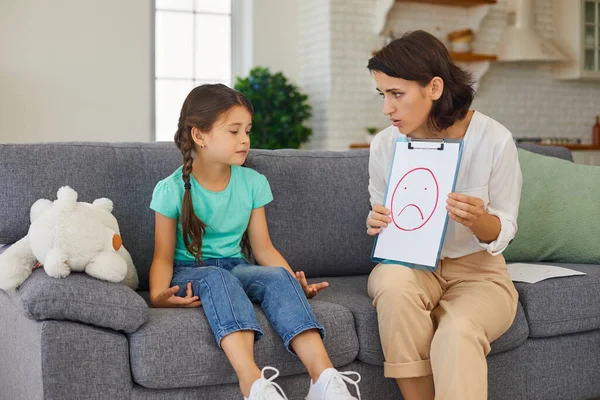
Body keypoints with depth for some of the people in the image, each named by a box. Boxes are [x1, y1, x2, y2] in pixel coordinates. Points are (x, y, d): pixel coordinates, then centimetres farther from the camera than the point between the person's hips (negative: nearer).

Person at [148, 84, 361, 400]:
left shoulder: (253, 183, 4)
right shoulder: (172, 190, -7)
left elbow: (263, 249, 5)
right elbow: (163, 257, -6)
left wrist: (294, 281, -12)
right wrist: (158, 294, -27)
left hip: (235, 268, 3)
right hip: (189, 272, -3)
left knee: (278, 276, -29)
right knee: (217, 279, -38)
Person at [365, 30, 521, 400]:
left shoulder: (494, 140, -13)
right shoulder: (384, 145, -6)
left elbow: (504, 232, -5)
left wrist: (479, 221, -28)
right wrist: (379, 225, -15)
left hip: (477, 269, -2)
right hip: (408, 265, 3)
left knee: (456, 335, -36)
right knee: (394, 280, -35)